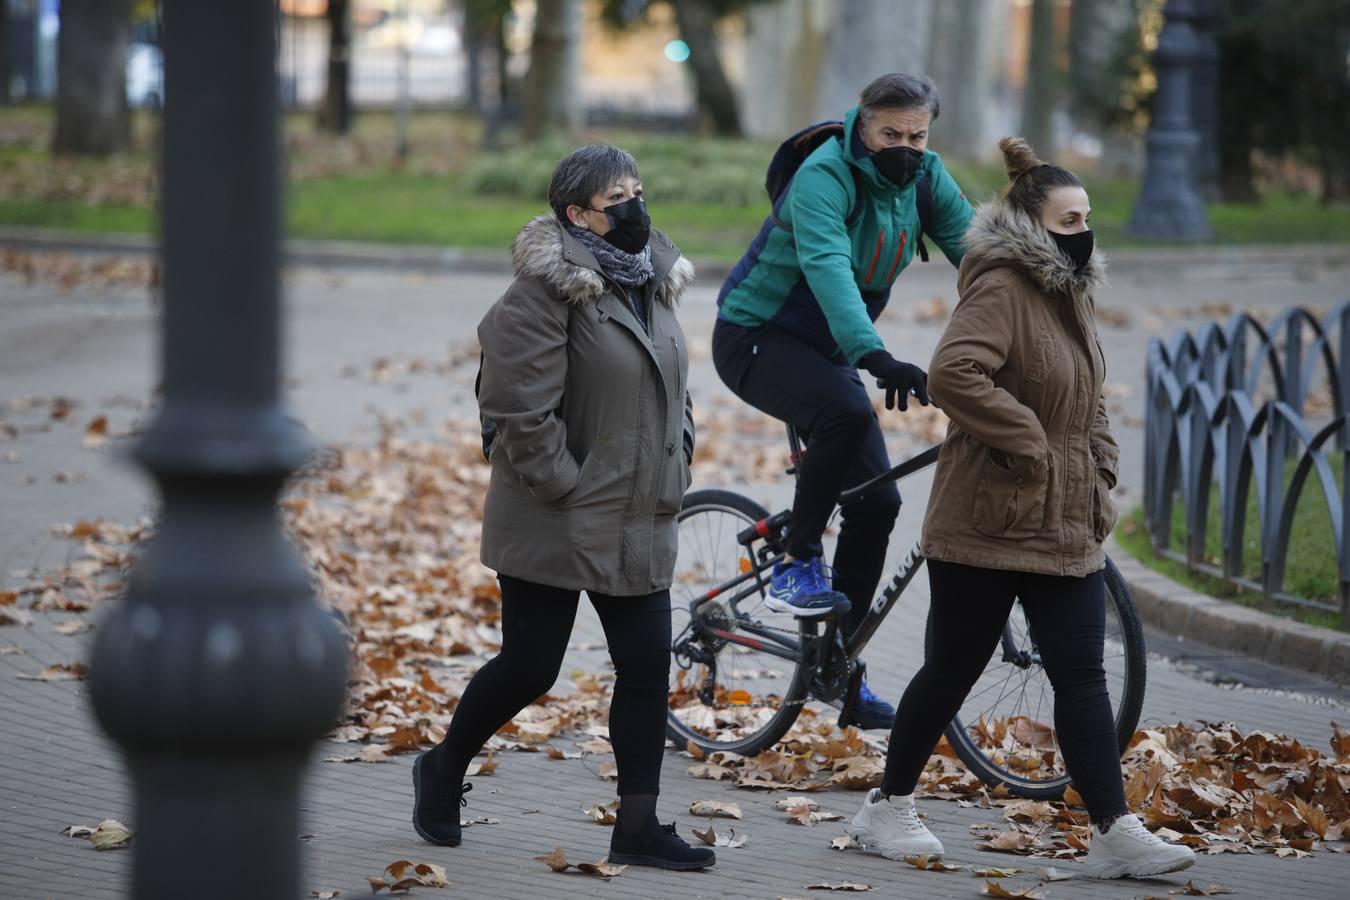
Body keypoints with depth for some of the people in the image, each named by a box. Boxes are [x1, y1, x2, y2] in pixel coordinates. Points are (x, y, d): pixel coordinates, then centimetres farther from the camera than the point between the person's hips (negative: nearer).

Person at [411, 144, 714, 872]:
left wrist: (672, 468, 13)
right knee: (529, 666, 1)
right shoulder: (551, 288, -16)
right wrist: (564, 483, -17)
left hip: (636, 524, 7)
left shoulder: (652, 282, 10)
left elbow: (670, 386, 23)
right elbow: (517, 402, -21)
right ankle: (443, 770, 26)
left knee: (648, 665, 2)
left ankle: (638, 825, 8)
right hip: (555, 528, -7)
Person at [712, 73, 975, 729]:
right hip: (757, 337, -7)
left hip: (826, 348, 7)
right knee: (847, 412, -36)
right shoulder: (824, 177, -26)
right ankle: (795, 567, -19)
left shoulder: (924, 178, -4)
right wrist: (876, 357, -56)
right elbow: (827, 266, -42)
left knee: (876, 502, 1)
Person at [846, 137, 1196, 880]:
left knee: (1083, 679, 1)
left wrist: (1099, 470, 13)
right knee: (952, 672, 4)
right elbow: (953, 374, -32)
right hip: (989, 524, -8)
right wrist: (1025, 442, -25)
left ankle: (1115, 832, -2)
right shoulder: (1000, 288, -15)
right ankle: (887, 808, 20)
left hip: (1068, 527, 8)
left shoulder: (1071, 292, 14)